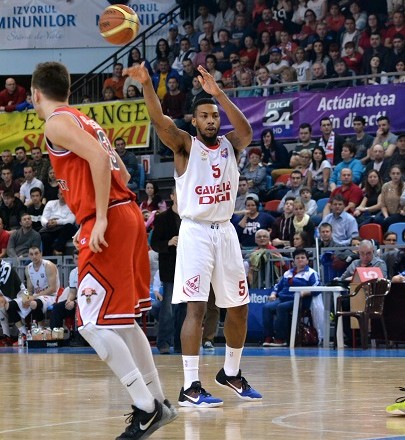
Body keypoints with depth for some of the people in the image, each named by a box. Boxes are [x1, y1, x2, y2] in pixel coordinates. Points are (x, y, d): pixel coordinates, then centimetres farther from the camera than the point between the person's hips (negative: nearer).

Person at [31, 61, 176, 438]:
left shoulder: (57, 123, -6)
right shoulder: (84, 121, 21)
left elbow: (99, 158, -22)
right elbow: (122, 172, 23)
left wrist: (100, 218, -22)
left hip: (110, 221, -10)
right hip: (127, 213, 10)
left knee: (93, 325, -8)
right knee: (121, 319, 18)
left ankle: (146, 408, -10)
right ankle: (157, 402, 23)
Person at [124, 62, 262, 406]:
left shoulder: (230, 145, 7)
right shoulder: (185, 145, -2)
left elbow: (246, 130, -16)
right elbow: (160, 121, -20)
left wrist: (219, 93, -29)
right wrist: (146, 85, -38)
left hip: (225, 231, 5)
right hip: (195, 232, -5)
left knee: (239, 306, 12)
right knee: (196, 307, -13)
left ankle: (231, 373, 32)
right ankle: (190, 387, -14)